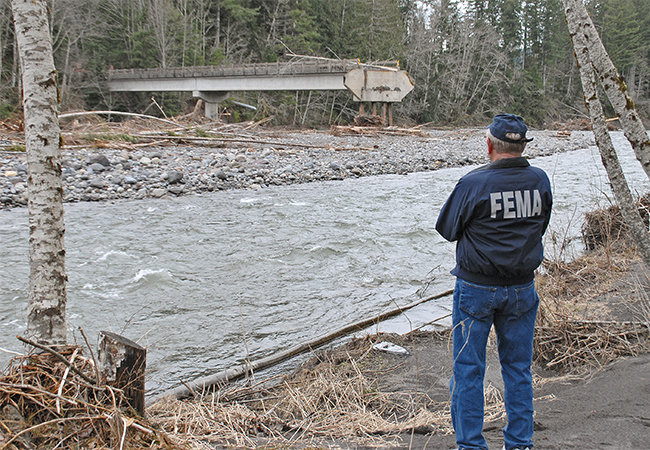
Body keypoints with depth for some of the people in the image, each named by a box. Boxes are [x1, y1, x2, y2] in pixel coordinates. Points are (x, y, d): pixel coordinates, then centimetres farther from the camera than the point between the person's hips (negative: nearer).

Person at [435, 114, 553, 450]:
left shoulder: (474, 183, -17)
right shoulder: (540, 181, -3)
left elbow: (447, 229, -6)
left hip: (477, 287, -4)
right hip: (522, 289, 4)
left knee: (468, 369, 8)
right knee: (518, 367, 16)